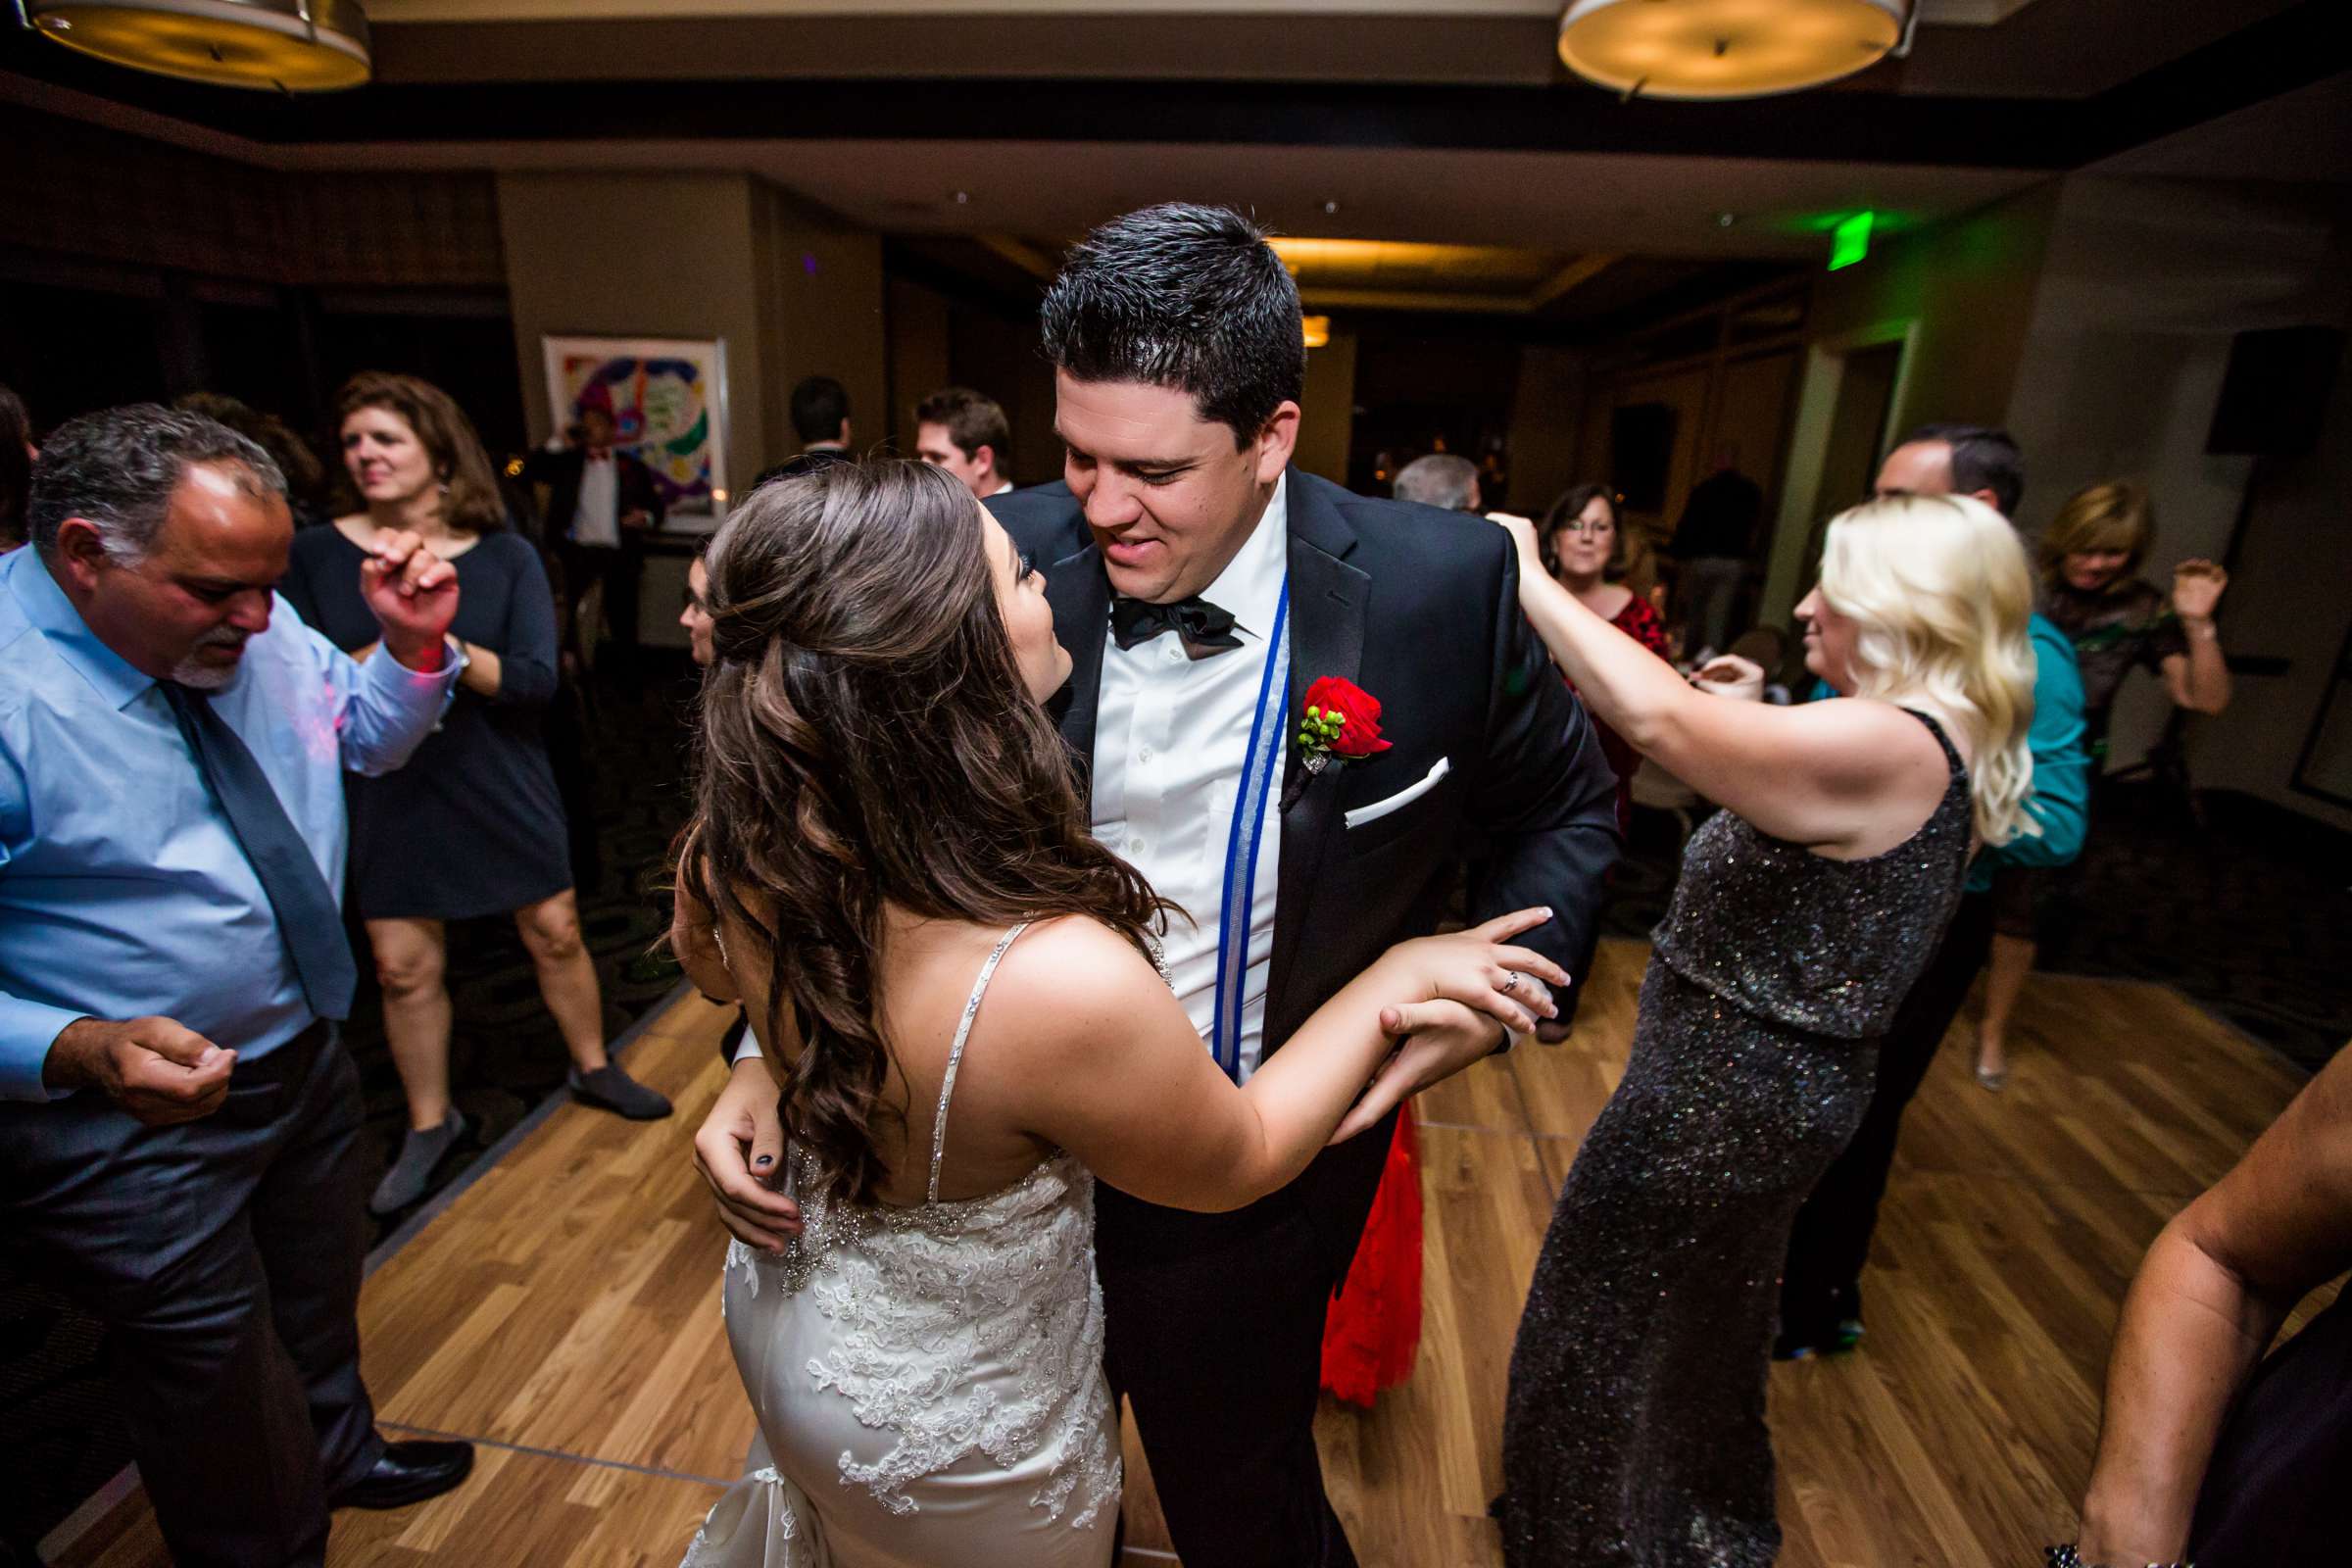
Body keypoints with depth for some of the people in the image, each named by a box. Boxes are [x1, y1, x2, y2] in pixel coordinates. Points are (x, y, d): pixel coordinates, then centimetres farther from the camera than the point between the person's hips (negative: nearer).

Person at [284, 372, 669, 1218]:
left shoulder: (505, 555, -5)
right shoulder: (315, 555, -3)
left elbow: (537, 678, -13)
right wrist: (382, 650, -22)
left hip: (503, 786, 0)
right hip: (387, 793, 1)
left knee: (555, 930, 9)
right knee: (403, 964, 8)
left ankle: (593, 1068, 34)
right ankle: (429, 1123, 30)